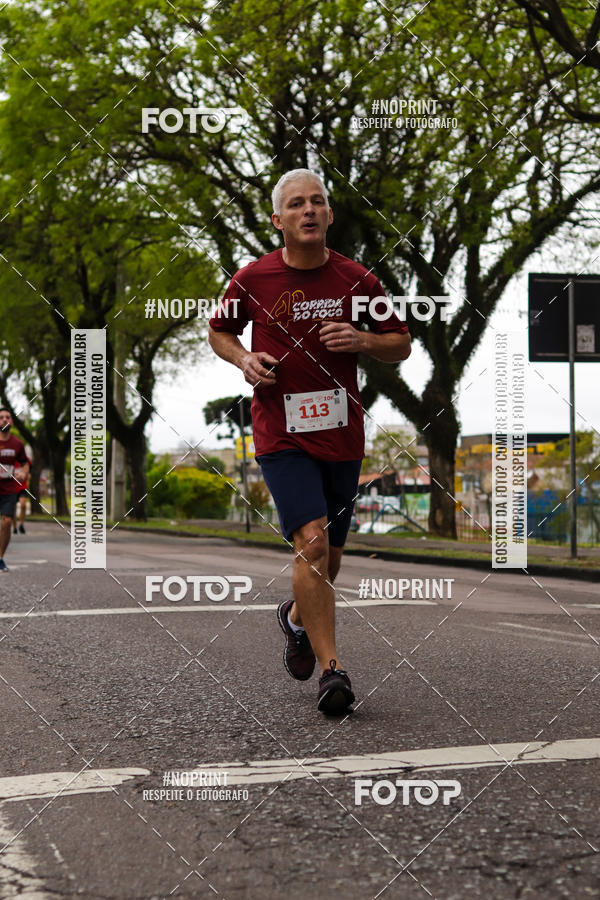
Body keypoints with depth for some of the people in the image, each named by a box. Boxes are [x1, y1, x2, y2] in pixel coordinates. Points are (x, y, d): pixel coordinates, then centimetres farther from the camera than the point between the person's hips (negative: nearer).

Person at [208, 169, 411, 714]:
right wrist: (244, 358, -6)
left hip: (342, 435, 3)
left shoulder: (357, 280, 1)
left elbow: (401, 346, 9)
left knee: (329, 558, 13)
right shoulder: (252, 279, -2)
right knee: (311, 542, -19)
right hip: (280, 434, -3)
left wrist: (362, 340, -12)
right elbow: (219, 331, 15)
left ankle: (296, 616, 45)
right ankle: (331, 668, -14)